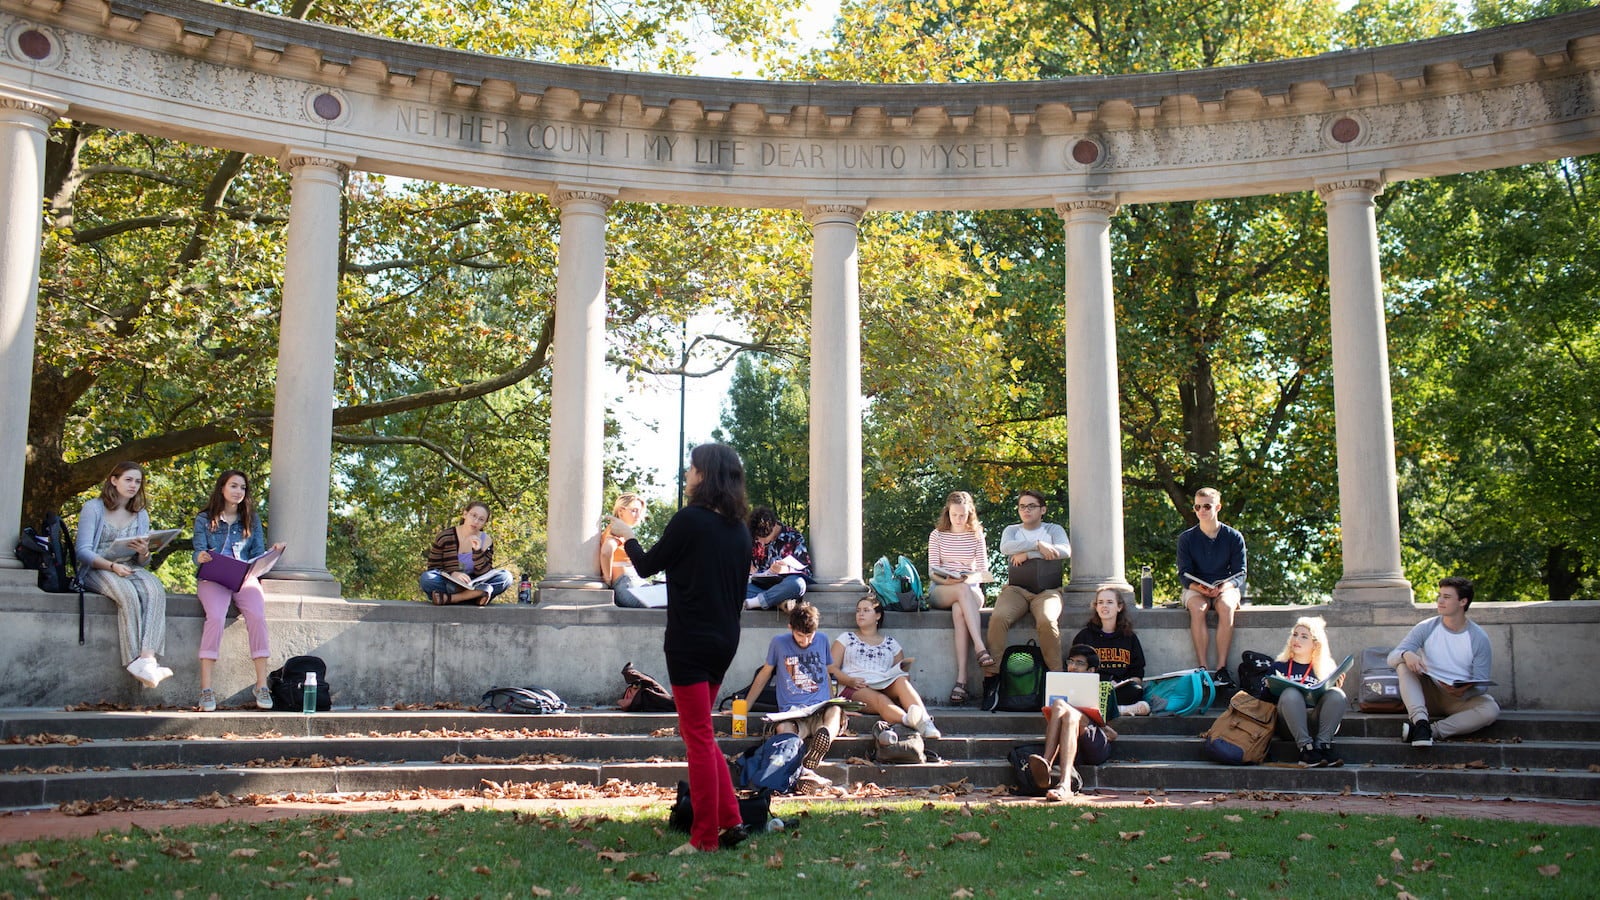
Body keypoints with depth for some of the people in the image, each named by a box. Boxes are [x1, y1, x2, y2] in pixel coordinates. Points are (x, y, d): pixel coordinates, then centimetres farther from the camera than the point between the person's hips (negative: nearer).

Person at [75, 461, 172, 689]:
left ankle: (148, 658, -48)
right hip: (97, 569, -4)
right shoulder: (93, 508, 4)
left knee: (156, 590, -32)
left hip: (130, 568, 4)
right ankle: (136, 662, -38)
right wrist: (112, 566, -22)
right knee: (128, 594, -37)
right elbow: (83, 551, -6)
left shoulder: (141, 515, 17)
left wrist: (144, 553, -12)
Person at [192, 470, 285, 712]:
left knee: (257, 616, -28)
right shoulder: (204, 519, 11)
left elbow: (258, 556, 11)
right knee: (216, 617, -32)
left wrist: (272, 553, -10)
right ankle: (206, 689, -32)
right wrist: (201, 557, -22)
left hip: (245, 578, 2)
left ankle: (262, 685, -28)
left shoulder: (251, 520, 17)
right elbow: (198, 553, 2)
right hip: (213, 578, -2)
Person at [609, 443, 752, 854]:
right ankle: (730, 821, 14)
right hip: (725, 640, 7)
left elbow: (647, 566, -2)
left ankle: (705, 836, 4)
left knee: (698, 736, -1)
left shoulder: (689, 520, -13)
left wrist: (627, 536, 16)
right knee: (701, 732, 18)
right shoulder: (739, 529, 8)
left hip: (691, 641, -7)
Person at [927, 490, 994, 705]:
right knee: (963, 591, -39)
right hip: (940, 591, -1)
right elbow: (932, 571, 3)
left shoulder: (976, 536, 13)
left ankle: (961, 680, -49)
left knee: (959, 611, -38)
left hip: (970, 590, 1)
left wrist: (970, 578, -16)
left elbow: (983, 572, 6)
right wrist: (948, 580, -19)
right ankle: (981, 649, -52)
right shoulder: (937, 535, 10)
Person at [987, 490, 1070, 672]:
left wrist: (1028, 554, -7)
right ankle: (991, 674, -30)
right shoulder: (1012, 530, 21)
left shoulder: (1054, 529, 17)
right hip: (1016, 589, 1)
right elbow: (1005, 548, -4)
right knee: (998, 618, -30)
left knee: (1047, 621, -34)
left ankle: (1056, 675, -27)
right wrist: (1038, 545, -13)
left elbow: (1066, 551, -5)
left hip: (1047, 591, -1)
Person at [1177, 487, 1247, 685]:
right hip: (1195, 589, 0)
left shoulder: (1234, 537, 1)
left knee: (1226, 607, -35)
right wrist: (1200, 588, -23)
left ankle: (1222, 667, -34)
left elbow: (1240, 573, -1)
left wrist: (1223, 587, -22)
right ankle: (1202, 666, -35)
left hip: (1225, 588, 0)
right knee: (1197, 608, -35)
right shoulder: (1186, 538, 2)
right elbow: (1184, 574, -2)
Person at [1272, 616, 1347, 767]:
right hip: (1288, 724, -1)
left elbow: (1334, 700, 11)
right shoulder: (1279, 667, 18)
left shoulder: (1325, 669, 19)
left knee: (1336, 694, -24)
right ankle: (1306, 748, -38)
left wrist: (1337, 686, -7)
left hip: (1316, 720, 1)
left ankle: (1323, 745, -31)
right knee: (1290, 693, -31)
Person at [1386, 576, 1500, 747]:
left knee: (1491, 709, -31)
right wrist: (1406, 654, -35)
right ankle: (1420, 721, -41)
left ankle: (1432, 730, -37)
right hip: (1428, 695, 1)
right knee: (1404, 664, -25)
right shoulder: (1426, 628, -2)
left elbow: (1481, 685, -6)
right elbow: (1392, 656, -10)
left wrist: (1464, 691, -30)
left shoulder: (1479, 638, -4)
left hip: (1461, 699, -1)